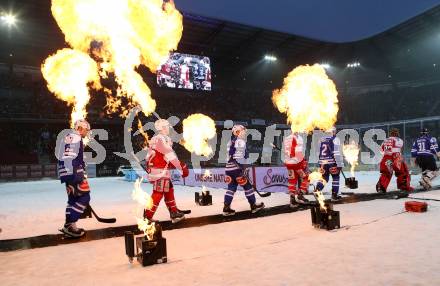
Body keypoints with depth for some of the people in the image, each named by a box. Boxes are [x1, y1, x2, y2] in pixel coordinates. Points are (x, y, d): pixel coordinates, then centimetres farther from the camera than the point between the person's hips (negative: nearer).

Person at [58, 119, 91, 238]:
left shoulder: (68, 138, 22)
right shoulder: (76, 138, -10)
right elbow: (72, 158, -22)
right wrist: (78, 176, -26)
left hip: (67, 173, 11)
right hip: (74, 173, -11)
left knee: (73, 198, 15)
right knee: (84, 197, -7)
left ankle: (68, 226, 20)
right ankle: (70, 225, -9)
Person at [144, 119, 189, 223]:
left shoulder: (156, 139, 16)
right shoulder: (162, 139, -15)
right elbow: (171, 155, -17)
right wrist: (182, 167, -14)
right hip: (160, 171, -10)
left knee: (169, 190, 15)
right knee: (158, 193, -6)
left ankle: (174, 213, 22)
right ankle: (147, 216, -1)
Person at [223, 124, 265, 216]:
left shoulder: (230, 142, 18)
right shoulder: (240, 142, -9)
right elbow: (239, 157, -18)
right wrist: (242, 169, -19)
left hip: (229, 167, 8)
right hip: (237, 168, -8)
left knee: (231, 188, 10)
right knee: (247, 186, 4)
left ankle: (226, 208, 6)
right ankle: (254, 206, 12)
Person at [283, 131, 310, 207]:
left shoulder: (286, 139, 8)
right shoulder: (298, 138, -10)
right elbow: (299, 152, -18)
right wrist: (304, 161, -8)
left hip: (288, 163, 6)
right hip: (297, 162, -6)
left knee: (292, 180, 12)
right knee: (305, 177, 12)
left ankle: (292, 199, 12)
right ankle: (300, 196, 7)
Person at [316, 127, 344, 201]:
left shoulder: (322, 139, 10)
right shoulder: (335, 139, -8)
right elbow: (337, 153, -14)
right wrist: (340, 164, -10)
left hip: (323, 162, 5)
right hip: (332, 162, -5)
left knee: (324, 178, 14)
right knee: (335, 178, 10)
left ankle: (317, 190, -6)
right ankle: (334, 195, 11)